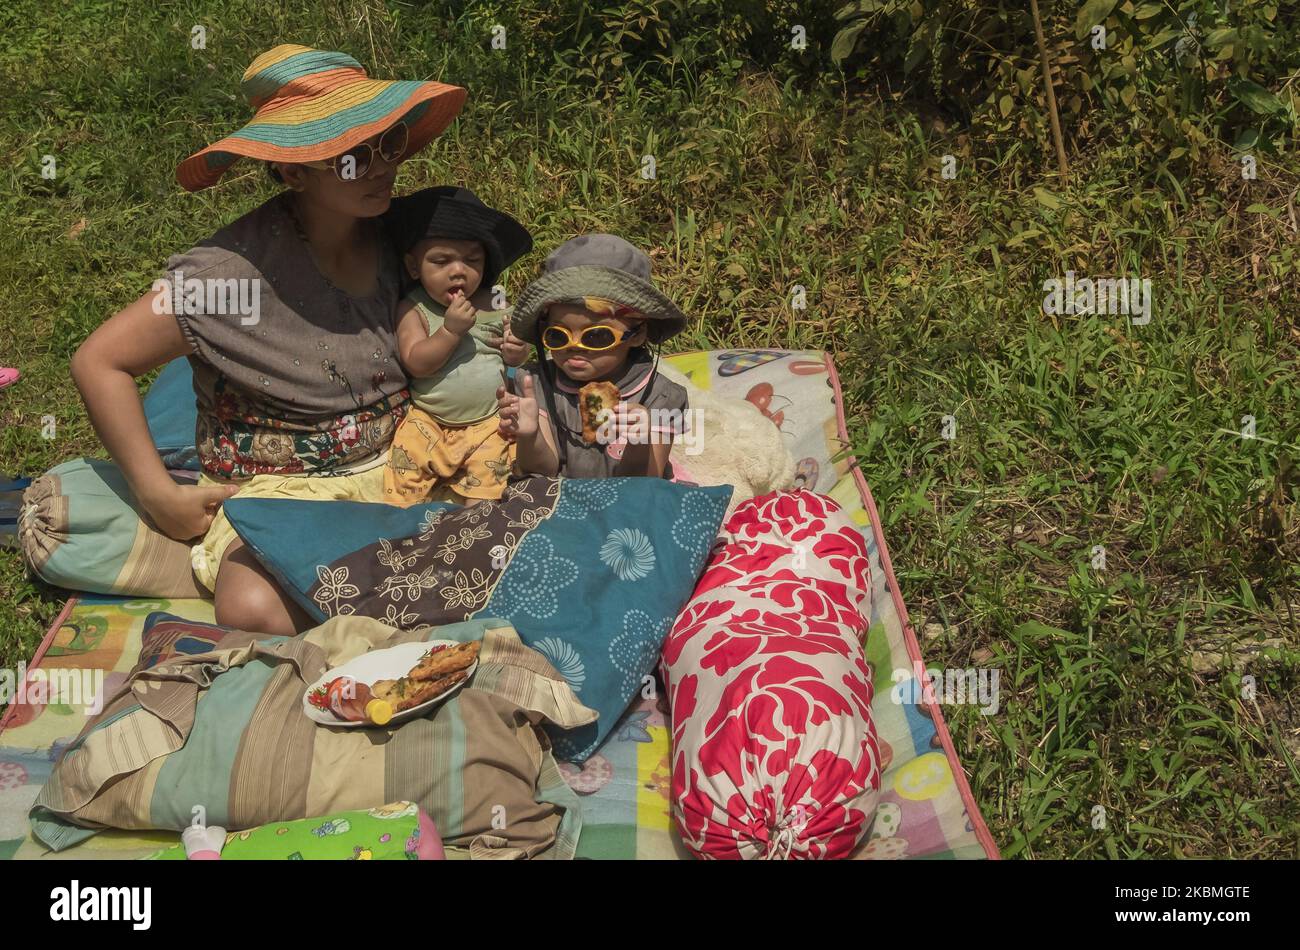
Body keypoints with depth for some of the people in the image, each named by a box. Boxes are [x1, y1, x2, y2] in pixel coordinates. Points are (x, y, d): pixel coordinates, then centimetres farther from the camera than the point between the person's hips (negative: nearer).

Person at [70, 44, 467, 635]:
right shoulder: (237, 269, -16)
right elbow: (99, 362, -10)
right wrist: (160, 497, -10)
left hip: (394, 470, 5)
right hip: (276, 486, -5)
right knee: (257, 614, -33)